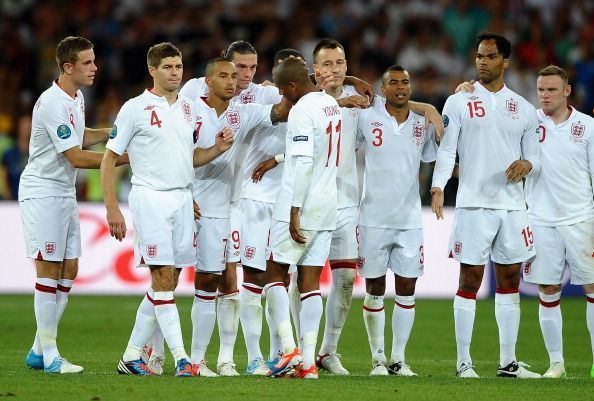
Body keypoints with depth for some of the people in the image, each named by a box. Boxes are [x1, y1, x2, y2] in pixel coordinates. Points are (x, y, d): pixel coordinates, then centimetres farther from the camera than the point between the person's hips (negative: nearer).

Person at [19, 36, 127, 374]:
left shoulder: (77, 98, 9)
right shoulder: (53, 104, -21)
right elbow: (76, 157, -22)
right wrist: (125, 157, -20)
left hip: (65, 194, 9)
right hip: (42, 192, -9)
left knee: (69, 270, 8)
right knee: (49, 270, -7)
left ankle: (39, 351, 14)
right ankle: (50, 356, -3)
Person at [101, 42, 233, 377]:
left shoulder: (188, 107, 12)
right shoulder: (135, 109, -5)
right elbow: (110, 159, -3)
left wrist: (217, 149, 1)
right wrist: (113, 210, -9)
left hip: (183, 197, 6)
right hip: (151, 198, -6)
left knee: (169, 281, 5)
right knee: (163, 277, -10)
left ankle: (132, 355, 14)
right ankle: (181, 358, -13)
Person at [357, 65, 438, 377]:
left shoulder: (423, 124, 6)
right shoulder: (366, 119, -5)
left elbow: (437, 158, 18)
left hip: (410, 220, 3)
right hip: (374, 219, -3)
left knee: (407, 291, 3)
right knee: (374, 291, 3)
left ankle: (399, 359, 10)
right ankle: (377, 359, 11)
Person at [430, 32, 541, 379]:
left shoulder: (524, 109, 12)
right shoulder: (459, 103, 3)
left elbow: (536, 159, 14)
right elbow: (446, 150, -5)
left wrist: (527, 164, -10)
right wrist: (438, 187, -21)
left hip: (513, 206, 4)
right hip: (473, 204, -4)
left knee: (510, 281, 8)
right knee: (470, 281, -3)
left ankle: (508, 362, 14)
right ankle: (464, 362, 1)